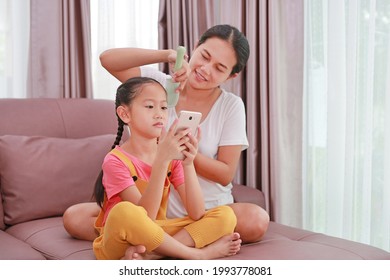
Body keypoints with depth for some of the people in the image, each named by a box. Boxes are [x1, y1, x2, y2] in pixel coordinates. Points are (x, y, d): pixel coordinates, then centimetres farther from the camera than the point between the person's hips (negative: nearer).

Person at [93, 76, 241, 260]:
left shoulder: (173, 156, 2)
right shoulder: (115, 161, -13)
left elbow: (196, 214, -9)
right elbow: (146, 216, -24)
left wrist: (188, 164, -22)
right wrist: (161, 160, -31)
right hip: (118, 243, -5)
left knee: (226, 215, -11)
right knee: (123, 212, -38)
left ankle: (146, 253, -24)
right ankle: (201, 254, -21)